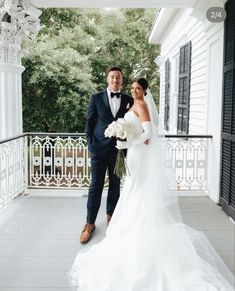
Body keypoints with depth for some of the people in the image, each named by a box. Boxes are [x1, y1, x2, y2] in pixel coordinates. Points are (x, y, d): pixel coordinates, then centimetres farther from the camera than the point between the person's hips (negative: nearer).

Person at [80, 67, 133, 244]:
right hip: (99, 147, -2)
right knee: (96, 186, 0)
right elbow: (89, 122, 4)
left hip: (119, 149, 2)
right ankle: (90, 223, 9)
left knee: (115, 184, 12)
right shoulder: (97, 98, 2)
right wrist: (90, 143, -4)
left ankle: (111, 214, 30)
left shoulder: (129, 100, 5)